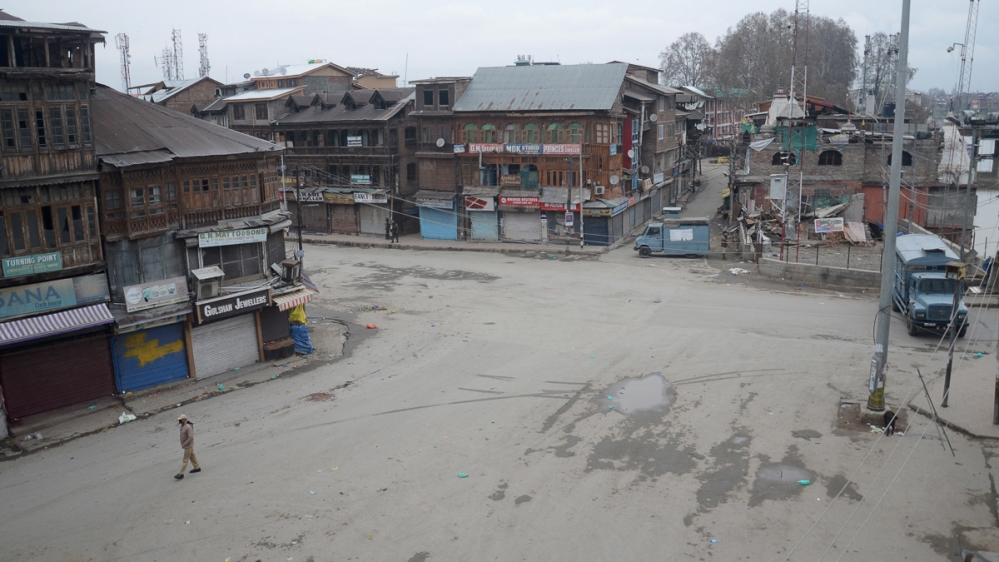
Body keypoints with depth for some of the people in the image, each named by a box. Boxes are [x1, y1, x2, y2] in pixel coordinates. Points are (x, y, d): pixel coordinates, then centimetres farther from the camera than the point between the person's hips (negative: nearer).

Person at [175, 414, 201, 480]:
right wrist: (183, 444, 15)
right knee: (192, 456, 21)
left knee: (185, 460, -3)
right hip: (187, 445, 9)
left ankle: (181, 474, 1)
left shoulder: (188, 427, -27)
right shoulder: (182, 426, 2)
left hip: (188, 446, -9)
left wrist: (184, 445, -24)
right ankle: (197, 468, 35)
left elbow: (191, 437, -30)